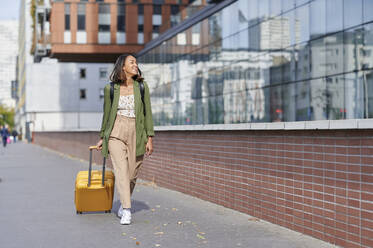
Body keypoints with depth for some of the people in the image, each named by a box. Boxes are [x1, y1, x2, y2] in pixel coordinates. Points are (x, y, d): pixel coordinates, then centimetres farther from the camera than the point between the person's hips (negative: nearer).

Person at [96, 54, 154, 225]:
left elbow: (147, 113, 4)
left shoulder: (142, 87, 3)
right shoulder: (110, 89, 2)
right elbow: (107, 114, 12)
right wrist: (102, 137, 17)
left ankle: (123, 205, 29)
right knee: (121, 171, -14)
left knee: (132, 174, 6)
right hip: (116, 133, -1)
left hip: (136, 135, 1)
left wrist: (150, 138, -1)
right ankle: (126, 211, -15)